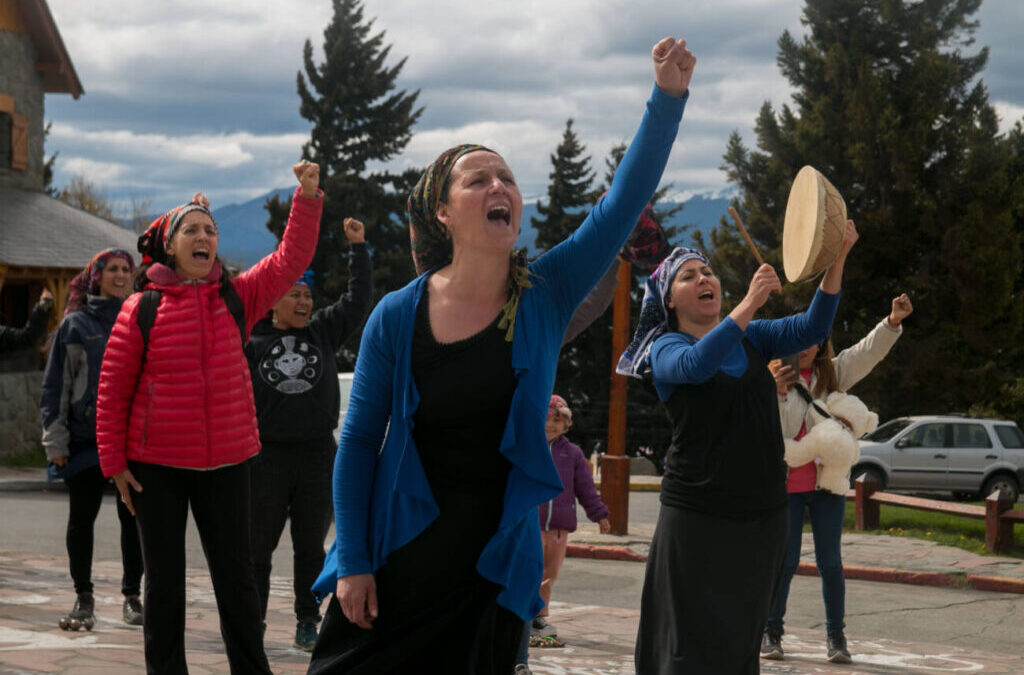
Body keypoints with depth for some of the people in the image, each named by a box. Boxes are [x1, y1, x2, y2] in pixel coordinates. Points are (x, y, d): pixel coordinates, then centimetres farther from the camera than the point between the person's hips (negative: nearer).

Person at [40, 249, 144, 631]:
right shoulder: (75, 324, 5)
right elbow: (55, 384, 4)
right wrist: (55, 440, -2)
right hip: (86, 438, -1)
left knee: (133, 517, 3)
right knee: (81, 518, 2)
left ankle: (132, 595, 15)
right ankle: (83, 597, 14)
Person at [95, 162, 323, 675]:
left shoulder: (237, 298, 3)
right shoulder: (141, 309, -4)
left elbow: (292, 259, -5)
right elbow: (112, 391, -2)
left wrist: (308, 197, -18)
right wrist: (114, 463, -4)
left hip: (226, 462, 2)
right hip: (156, 467, -2)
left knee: (236, 575, 8)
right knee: (164, 579, 8)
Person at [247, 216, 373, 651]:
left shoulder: (324, 332, 8)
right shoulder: (251, 342, 1)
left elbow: (358, 299, 8)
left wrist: (358, 246, 7)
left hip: (317, 454, 2)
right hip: (267, 454, -2)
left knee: (311, 546, 8)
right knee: (258, 545, 3)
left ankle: (308, 623, 16)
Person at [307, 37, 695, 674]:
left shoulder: (546, 294, -5)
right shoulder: (397, 317, -7)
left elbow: (625, 201, -15)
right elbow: (359, 442, -3)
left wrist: (669, 96, -26)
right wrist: (352, 563, -7)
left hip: (496, 563, 1)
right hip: (397, 556, -1)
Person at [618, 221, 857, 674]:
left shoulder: (751, 339, 10)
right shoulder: (666, 349, -4)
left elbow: (810, 329, -4)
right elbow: (696, 364, -27)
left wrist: (837, 259, -19)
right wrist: (749, 304, -36)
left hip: (762, 514, 5)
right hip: (698, 517, -5)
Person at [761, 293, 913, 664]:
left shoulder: (834, 373, 8)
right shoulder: (771, 378, -1)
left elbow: (869, 352, -4)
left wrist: (893, 321, -21)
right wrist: (778, 392, -25)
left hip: (827, 483, 2)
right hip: (785, 485, -2)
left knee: (830, 562, 4)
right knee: (784, 562, 2)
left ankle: (836, 635, 13)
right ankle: (771, 632, 15)